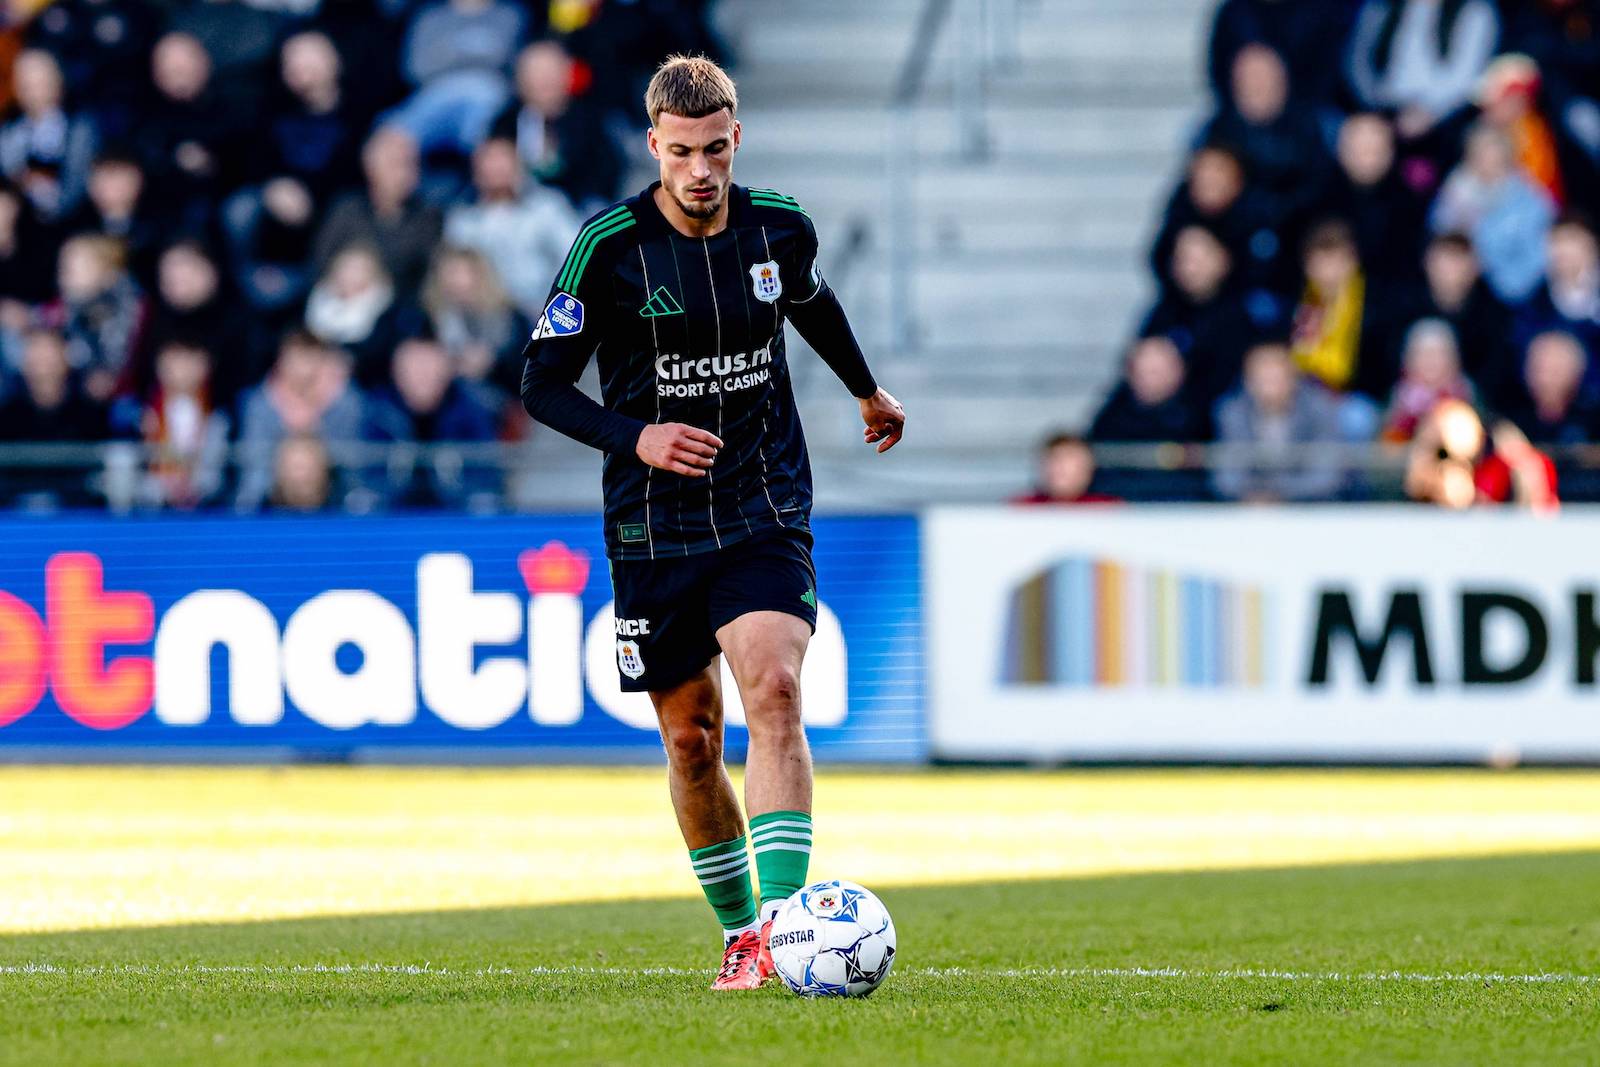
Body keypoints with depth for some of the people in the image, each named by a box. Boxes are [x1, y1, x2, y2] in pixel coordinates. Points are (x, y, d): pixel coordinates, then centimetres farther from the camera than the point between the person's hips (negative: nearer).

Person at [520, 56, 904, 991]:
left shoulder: (780, 229, -1)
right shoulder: (611, 247, -9)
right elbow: (543, 385, -5)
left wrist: (869, 392, 40)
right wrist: (636, 438, -22)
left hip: (767, 512, 0)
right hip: (653, 527, 0)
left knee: (773, 690, -21)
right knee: (691, 739, 6)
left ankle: (783, 917, -27)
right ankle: (741, 933, 24)